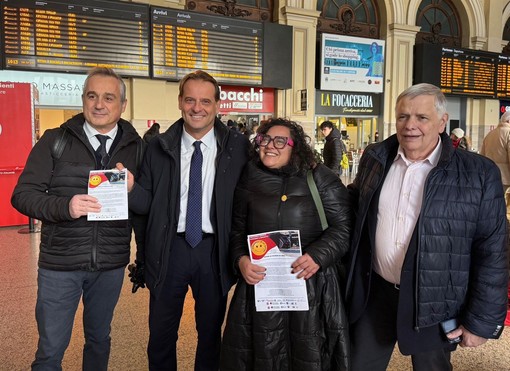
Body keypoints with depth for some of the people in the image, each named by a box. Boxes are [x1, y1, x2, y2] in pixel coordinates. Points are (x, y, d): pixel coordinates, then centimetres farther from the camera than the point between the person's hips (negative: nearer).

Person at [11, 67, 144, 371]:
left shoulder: (137, 147, 0)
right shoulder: (54, 141, -3)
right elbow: (23, 194, -7)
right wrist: (64, 206, -23)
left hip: (112, 265, 1)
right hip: (59, 264, -1)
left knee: (100, 339, 20)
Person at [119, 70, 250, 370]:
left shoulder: (238, 146, -5)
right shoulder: (160, 147, -1)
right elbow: (146, 204, -1)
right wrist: (131, 187, -21)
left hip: (215, 250, 0)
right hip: (170, 248, 1)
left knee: (211, 334, 20)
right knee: (160, 336, 17)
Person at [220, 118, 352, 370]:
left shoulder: (320, 178, -4)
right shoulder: (249, 180, 5)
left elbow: (343, 227, -5)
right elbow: (237, 230, 10)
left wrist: (319, 255, -20)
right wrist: (240, 259, -8)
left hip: (310, 283, -2)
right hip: (260, 283, 2)